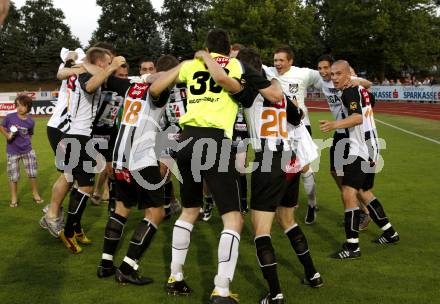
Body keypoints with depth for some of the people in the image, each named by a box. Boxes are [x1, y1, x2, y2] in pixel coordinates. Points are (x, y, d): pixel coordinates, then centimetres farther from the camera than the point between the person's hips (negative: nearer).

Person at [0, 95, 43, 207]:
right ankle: (14, 198, 23)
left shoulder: (30, 122, -7)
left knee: (32, 173, 8)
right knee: (13, 176, 6)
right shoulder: (9, 117, -12)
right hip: (12, 152, -1)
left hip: (27, 151, 1)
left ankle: (35, 194, 29)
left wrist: (26, 142, 0)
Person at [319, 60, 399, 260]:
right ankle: (390, 233, 32)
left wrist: (334, 125, -46)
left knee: (348, 194, -14)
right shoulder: (360, 89, 12)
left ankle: (352, 247, -13)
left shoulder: (349, 92, -15)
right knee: (363, 192, 22)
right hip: (371, 148, 11)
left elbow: (358, 117, -32)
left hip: (360, 151, -11)